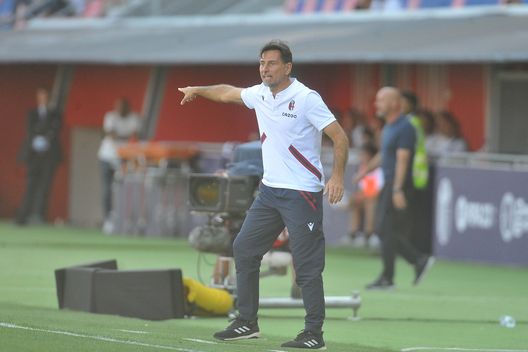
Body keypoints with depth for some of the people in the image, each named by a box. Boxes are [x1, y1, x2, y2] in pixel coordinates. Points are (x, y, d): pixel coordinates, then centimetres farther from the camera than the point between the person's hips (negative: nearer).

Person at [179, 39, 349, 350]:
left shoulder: (306, 98, -14)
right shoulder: (260, 94, 7)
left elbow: (340, 137, -17)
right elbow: (228, 93, 29)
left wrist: (338, 176, -27)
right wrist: (198, 90, 28)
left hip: (302, 193, -8)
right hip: (270, 190, 8)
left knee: (307, 265, -8)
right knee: (244, 249, 9)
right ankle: (247, 322, 17)